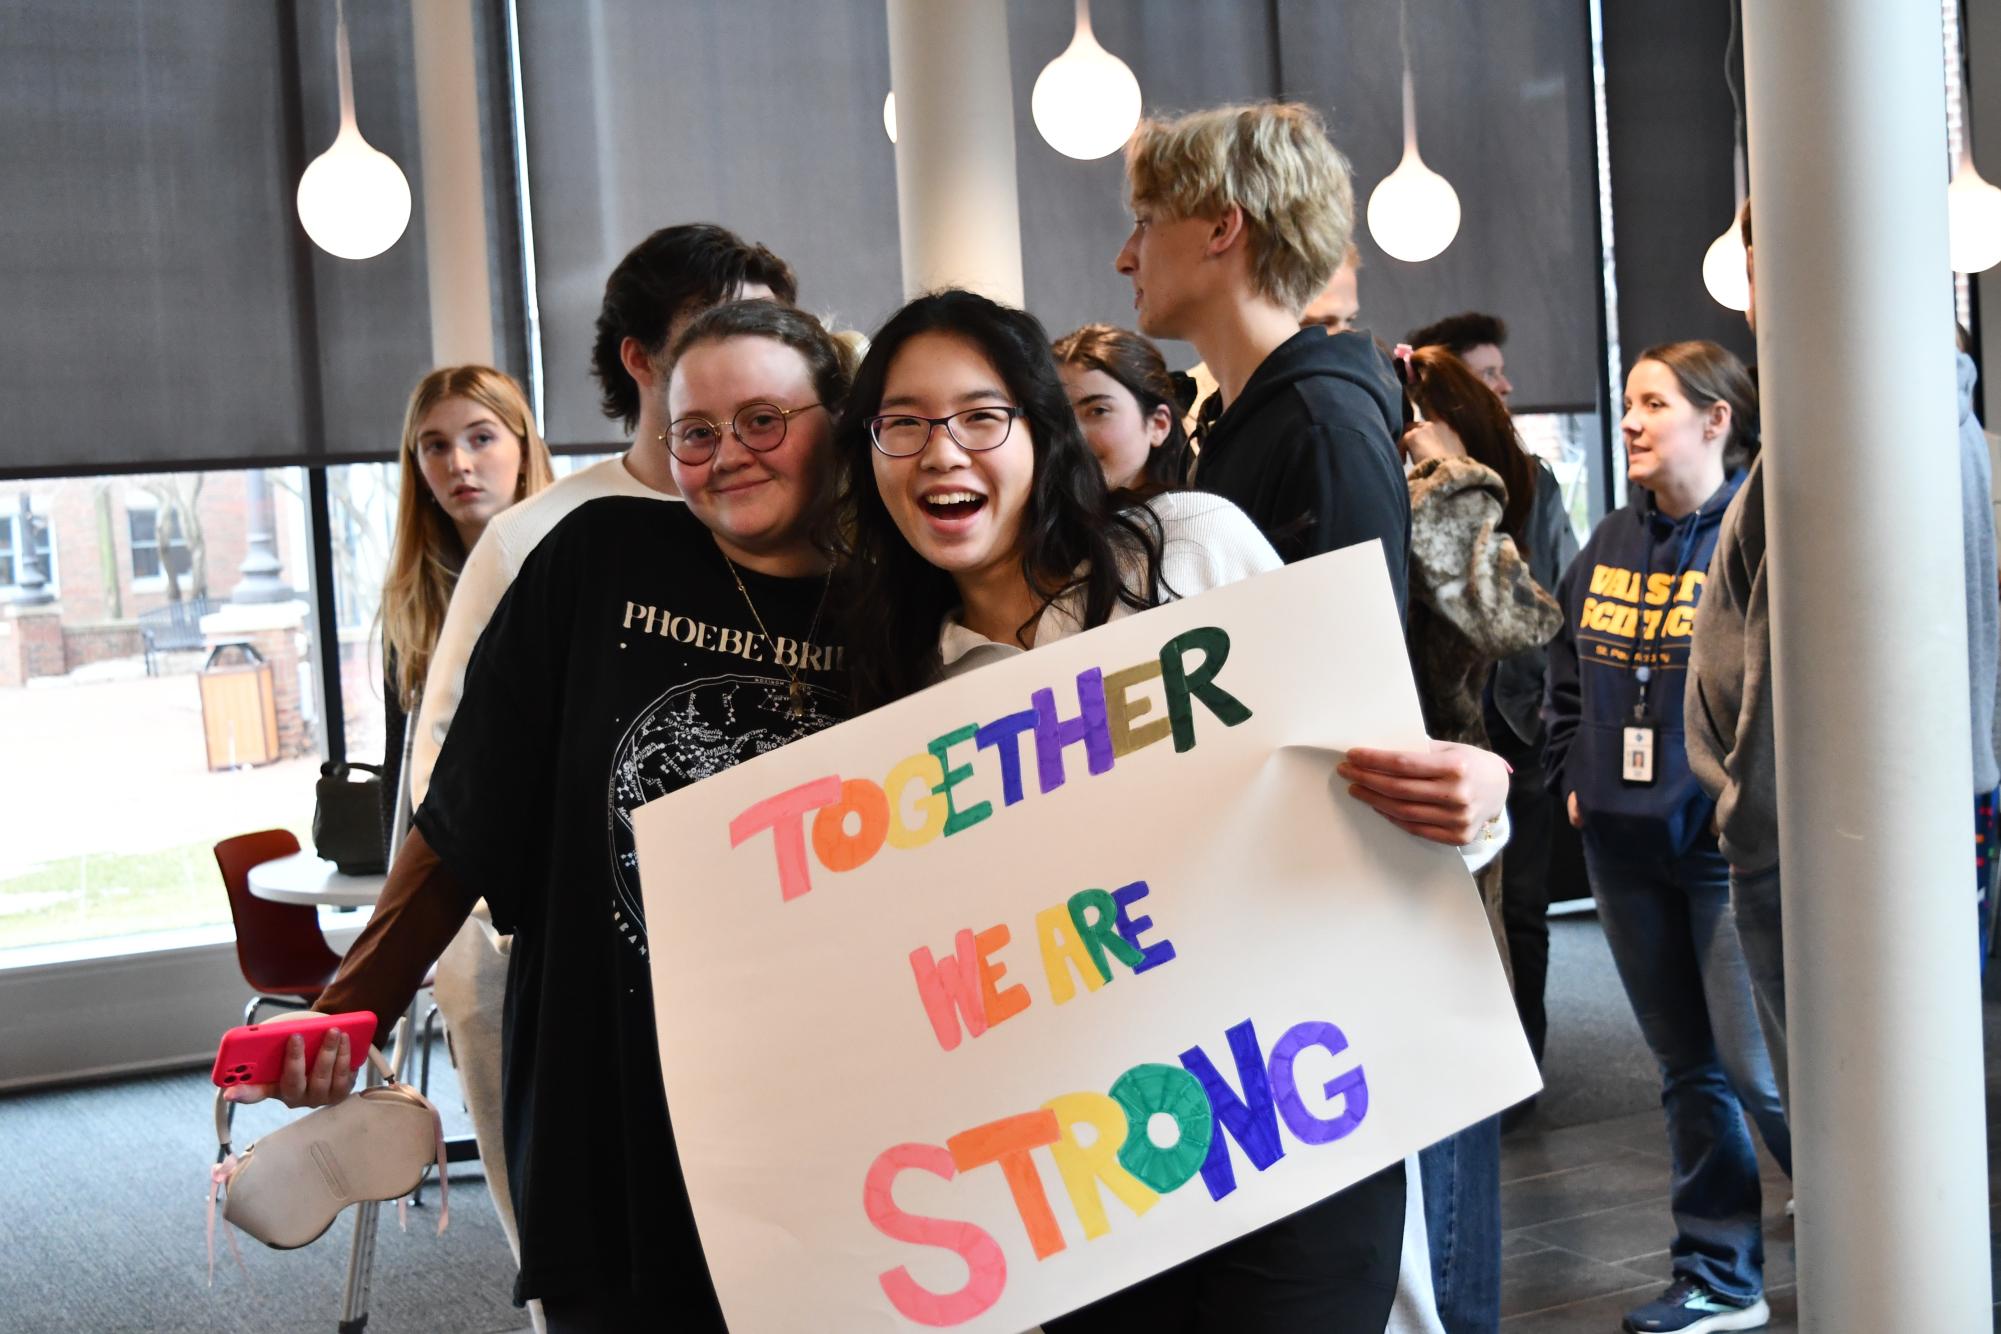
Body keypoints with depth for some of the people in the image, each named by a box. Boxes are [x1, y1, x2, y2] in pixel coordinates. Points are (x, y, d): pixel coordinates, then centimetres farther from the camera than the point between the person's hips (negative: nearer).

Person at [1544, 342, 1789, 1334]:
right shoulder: (1611, 544, 10)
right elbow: (1565, 668, 20)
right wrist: (1573, 778, 11)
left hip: (1730, 846, -7)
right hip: (1626, 847, 7)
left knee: (1763, 1073, -7)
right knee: (1688, 1069, 14)